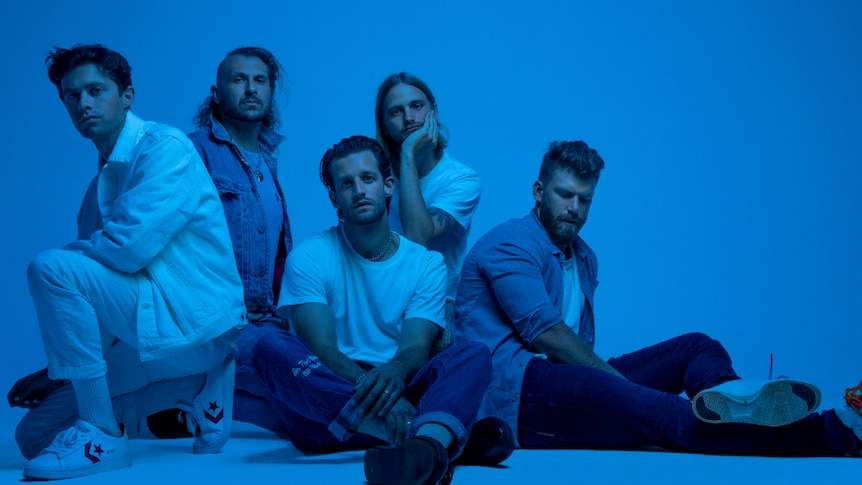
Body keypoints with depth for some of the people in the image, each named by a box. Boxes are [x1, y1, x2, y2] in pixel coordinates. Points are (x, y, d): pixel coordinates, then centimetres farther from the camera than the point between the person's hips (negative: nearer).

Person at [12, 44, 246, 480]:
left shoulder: (165, 148, -11)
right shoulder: (103, 177, 17)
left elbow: (129, 246, -23)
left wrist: (71, 256, -4)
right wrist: (55, 369, 9)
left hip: (190, 318, -9)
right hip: (146, 328, 9)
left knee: (50, 268, -25)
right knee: (35, 436, 7)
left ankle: (103, 433, -18)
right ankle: (192, 388, 10)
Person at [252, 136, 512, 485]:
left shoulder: (427, 264, 9)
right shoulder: (309, 257, 3)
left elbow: (416, 347, -5)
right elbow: (322, 347, -8)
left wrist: (395, 371, -30)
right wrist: (369, 385, -28)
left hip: (398, 392, 1)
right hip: (327, 398, -1)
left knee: (473, 354, -23)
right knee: (270, 347, -30)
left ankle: (426, 446, -60)